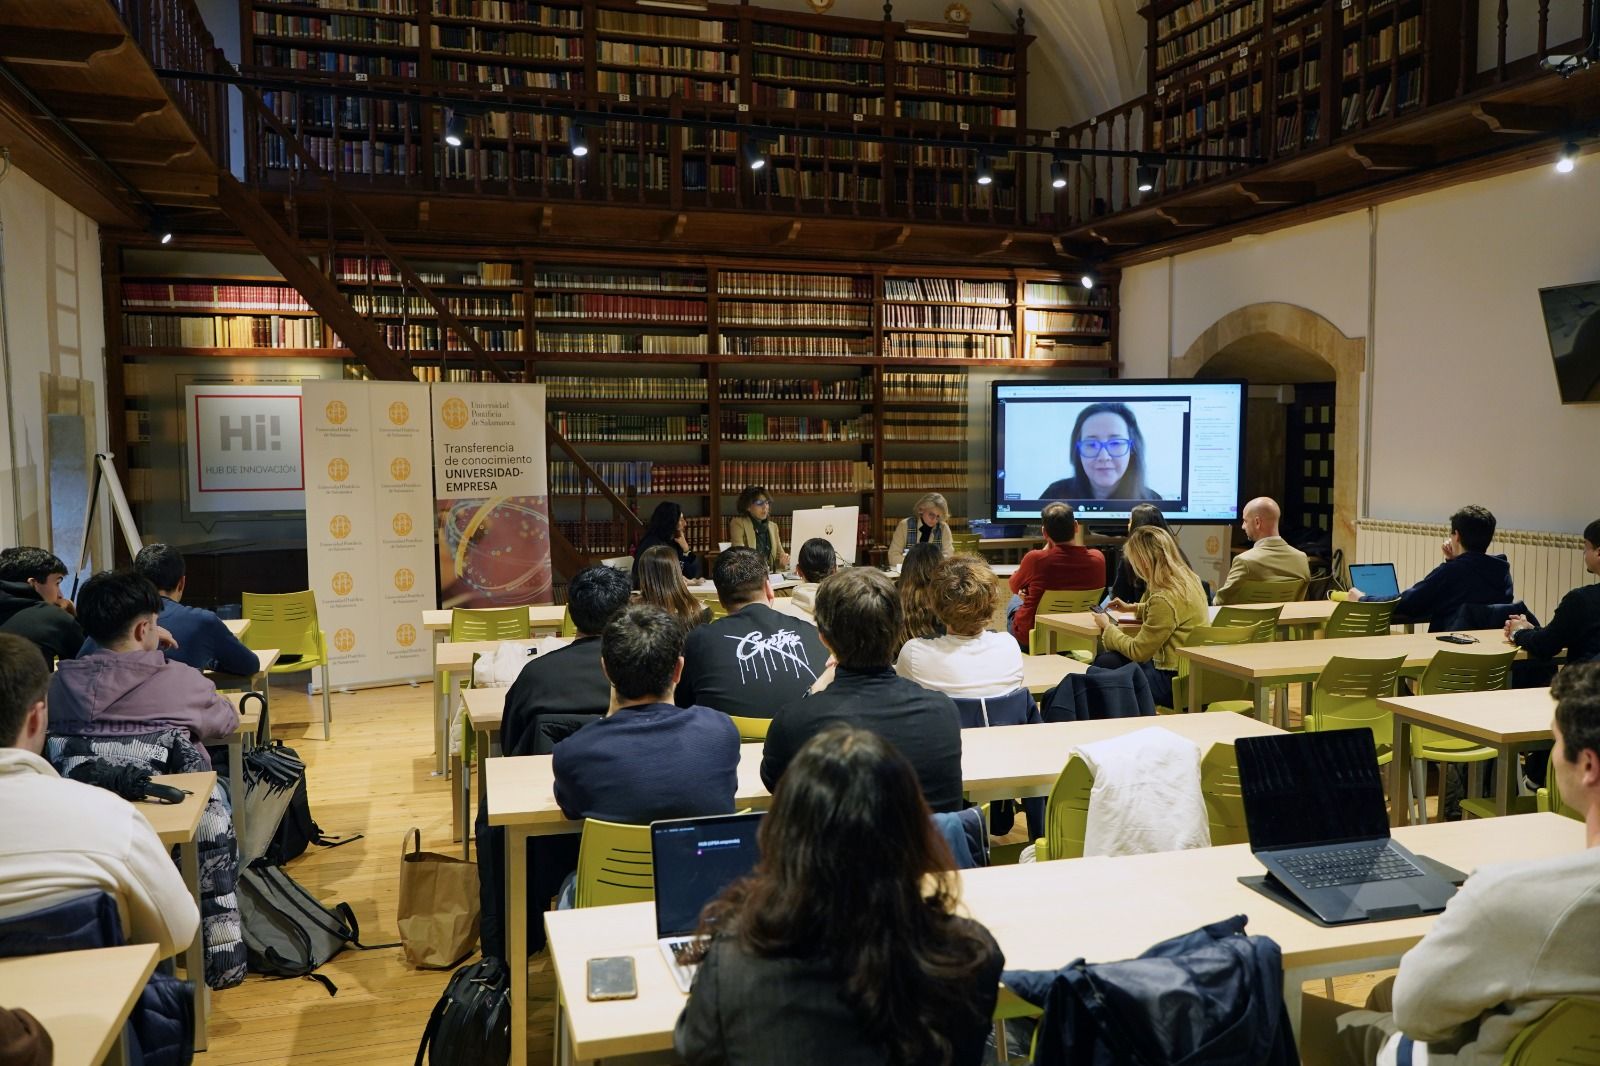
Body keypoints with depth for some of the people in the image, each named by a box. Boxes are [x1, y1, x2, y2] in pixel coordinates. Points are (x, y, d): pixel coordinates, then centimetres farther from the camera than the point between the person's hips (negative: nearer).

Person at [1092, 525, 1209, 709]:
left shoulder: (1165, 599, -26)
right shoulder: (1189, 578, 2)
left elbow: (1137, 651, -17)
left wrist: (1107, 627, -2)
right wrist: (1132, 607, 22)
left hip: (1175, 682, -9)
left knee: (1103, 667, 5)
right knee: (1106, 660, 12)